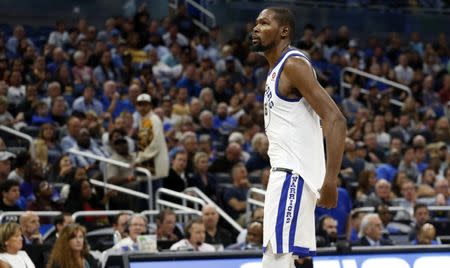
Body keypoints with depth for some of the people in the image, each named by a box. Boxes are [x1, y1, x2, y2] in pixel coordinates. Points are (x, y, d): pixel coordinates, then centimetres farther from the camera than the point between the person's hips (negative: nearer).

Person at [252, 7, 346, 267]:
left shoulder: (293, 65, -12)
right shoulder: (278, 69, 19)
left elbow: (335, 120, -20)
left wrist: (330, 179, -28)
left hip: (293, 175, -11)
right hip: (286, 173, 11)